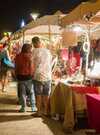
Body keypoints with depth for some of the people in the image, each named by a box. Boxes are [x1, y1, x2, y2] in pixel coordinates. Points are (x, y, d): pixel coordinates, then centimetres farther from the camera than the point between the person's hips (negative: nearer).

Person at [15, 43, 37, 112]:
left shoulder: (18, 56, 2)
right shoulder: (29, 56, -11)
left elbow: (16, 67, 8)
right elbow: (32, 67, -11)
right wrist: (32, 74, 0)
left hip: (20, 76, 3)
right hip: (28, 76, -3)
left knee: (22, 93, 9)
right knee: (31, 92, 9)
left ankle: (23, 107, 12)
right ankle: (33, 107, 11)